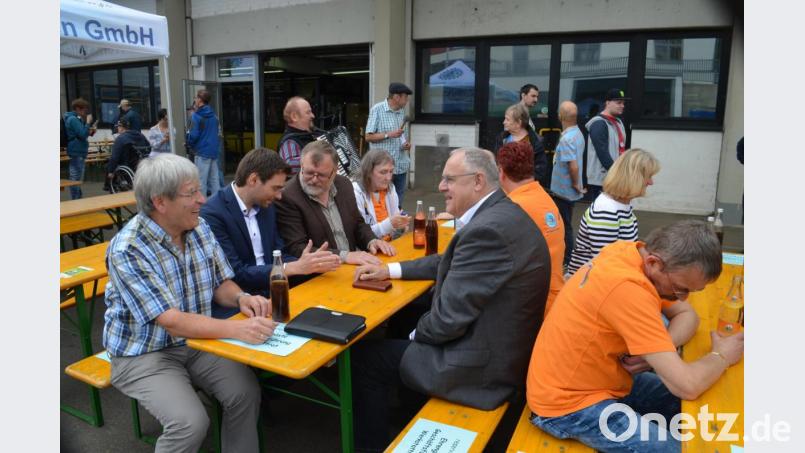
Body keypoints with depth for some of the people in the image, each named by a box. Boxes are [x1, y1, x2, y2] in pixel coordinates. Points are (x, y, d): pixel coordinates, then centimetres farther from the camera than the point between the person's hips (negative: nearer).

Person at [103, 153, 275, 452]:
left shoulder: (199, 228, -4)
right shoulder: (127, 250, -23)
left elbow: (220, 284, 5)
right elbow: (172, 322, -29)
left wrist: (241, 298, -19)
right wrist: (236, 330, -41)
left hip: (197, 340, 5)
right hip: (143, 354, -5)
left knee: (246, 392, -17)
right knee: (190, 422, -25)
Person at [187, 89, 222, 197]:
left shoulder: (196, 116, -11)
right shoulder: (213, 115, 10)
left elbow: (193, 135, -14)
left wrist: (189, 143, 5)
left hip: (202, 152, -7)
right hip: (214, 151, 7)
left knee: (201, 181, -1)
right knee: (214, 180, 9)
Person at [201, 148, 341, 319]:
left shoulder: (266, 206, 6)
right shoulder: (212, 214, -16)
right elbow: (235, 274, -19)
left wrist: (310, 264, -10)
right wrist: (295, 267, -20)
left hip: (269, 296, 6)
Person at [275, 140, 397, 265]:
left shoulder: (344, 185, 4)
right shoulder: (286, 198, -14)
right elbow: (296, 249, -18)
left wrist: (372, 241, -5)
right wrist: (344, 256, -25)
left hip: (353, 266, 6)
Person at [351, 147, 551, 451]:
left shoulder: (488, 228, -28)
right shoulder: (501, 214, 4)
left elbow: (448, 319, -25)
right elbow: (450, 263, 17)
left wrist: (417, 333, -3)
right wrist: (389, 269, 11)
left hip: (480, 365, -10)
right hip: (501, 348, 10)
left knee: (362, 356, 2)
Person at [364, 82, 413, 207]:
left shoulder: (402, 111, 12)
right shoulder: (377, 109, -7)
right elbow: (368, 137, -9)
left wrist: (406, 143, 1)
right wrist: (389, 134, -19)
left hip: (401, 165, 6)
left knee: (398, 203, 10)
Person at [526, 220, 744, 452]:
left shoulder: (639, 253, -7)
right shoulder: (627, 287, -34)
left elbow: (687, 315, 4)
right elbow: (687, 386, -31)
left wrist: (658, 349, -17)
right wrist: (722, 355, -11)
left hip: (602, 377, 9)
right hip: (568, 402, -8)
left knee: (689, 406, 11)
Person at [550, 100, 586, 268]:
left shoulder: (566, 138, -24)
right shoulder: (578, 133, 6)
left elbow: (574, 166, -30)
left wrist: (576, 184, -15)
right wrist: (576, 184, 14)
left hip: (564, 190, -9)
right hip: (568, 189, 9)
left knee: (564, 225, 4)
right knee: (566, 224, 19)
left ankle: (566, 260, 15)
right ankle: (567, 256, 30)